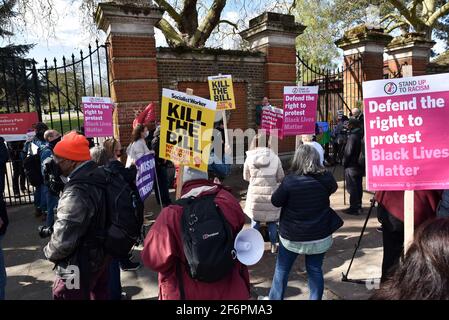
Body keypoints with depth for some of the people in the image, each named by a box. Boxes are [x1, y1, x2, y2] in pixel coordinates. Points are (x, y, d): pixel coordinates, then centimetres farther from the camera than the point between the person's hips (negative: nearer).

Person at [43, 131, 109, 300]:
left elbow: (63, 241, -29)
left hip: (80, 266, -8)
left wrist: (49, 252, -7)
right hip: (101, 254, 8)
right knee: (100, 294, 24)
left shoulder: (76, 192, -32)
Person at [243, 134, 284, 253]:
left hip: (255, 195, 1)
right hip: (271, 194, 0)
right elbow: (280, 177, -2)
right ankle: (274, 246, 28)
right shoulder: (275, 158, -9)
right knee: (272, 221, 16)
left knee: (255, 221, 17)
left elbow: (246, 177, 4)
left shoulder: (249, 158, -7)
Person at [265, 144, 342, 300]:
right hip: (320, 235, 3)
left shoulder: (290, 180, -19)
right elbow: (333, 188, 14)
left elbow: (275, 201, -7)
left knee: (282, 269, 16)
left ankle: (274, 298, 31)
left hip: (292, 235, -2)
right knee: (315, 270, 17)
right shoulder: (326, 178, -9)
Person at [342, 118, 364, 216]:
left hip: (351, 166, -9)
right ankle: (358, 206, 23)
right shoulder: (360, 135, 9)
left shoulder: (352, 136, -18)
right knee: (358, 186, 14)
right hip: (360, 166, 9)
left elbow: (348, 152, -18)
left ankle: (354, 208, 0)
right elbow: (361, 151, 13)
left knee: (352, 187, -3)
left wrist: (344, 163, -7)